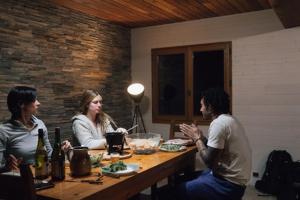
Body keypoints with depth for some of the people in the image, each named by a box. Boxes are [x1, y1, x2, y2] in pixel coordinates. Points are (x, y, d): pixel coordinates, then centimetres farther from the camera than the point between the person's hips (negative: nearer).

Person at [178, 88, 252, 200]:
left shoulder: (219, 123, -21)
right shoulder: (229, 119, 9)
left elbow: (209, 162, -21)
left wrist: (196, 138, -9)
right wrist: (200, 137, 5)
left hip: (229, 184, -10)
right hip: (233, 178, 10)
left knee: (179, 190, -3)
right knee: (189, 178, 22)